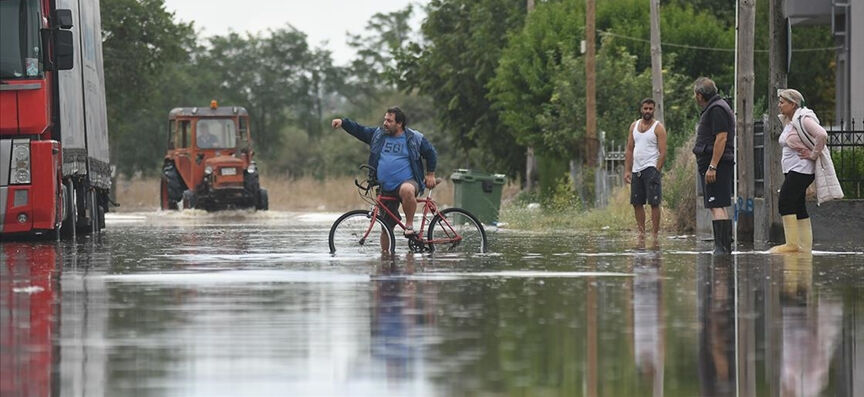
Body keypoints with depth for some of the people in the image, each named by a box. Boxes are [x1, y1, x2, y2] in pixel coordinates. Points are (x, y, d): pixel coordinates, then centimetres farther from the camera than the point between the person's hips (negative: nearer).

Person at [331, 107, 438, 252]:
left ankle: (410, 224, -25)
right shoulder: (378, 135, 9)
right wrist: (343, 122, 1)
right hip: (386, 190, 4)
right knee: (386, 226, 4)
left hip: (409, 182, -4)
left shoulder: (415, 138, 1)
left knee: (407, 190, -41)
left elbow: (431, 153, 11)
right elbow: (358, 130, 14)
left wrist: (430, 174, 8)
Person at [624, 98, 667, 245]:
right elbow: (629, 150, 15)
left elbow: (663, 153, -7)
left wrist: (656, 171, -15)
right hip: (636, 169, 6)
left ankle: (654, 234, -8)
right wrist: (627, 171, 7)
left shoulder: (658, 128, -2)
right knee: (637, 202, 7)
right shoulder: (634, 126, 14)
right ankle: (641, 233, 15)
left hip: (651, 168, -6)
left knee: (654, 202, -9)